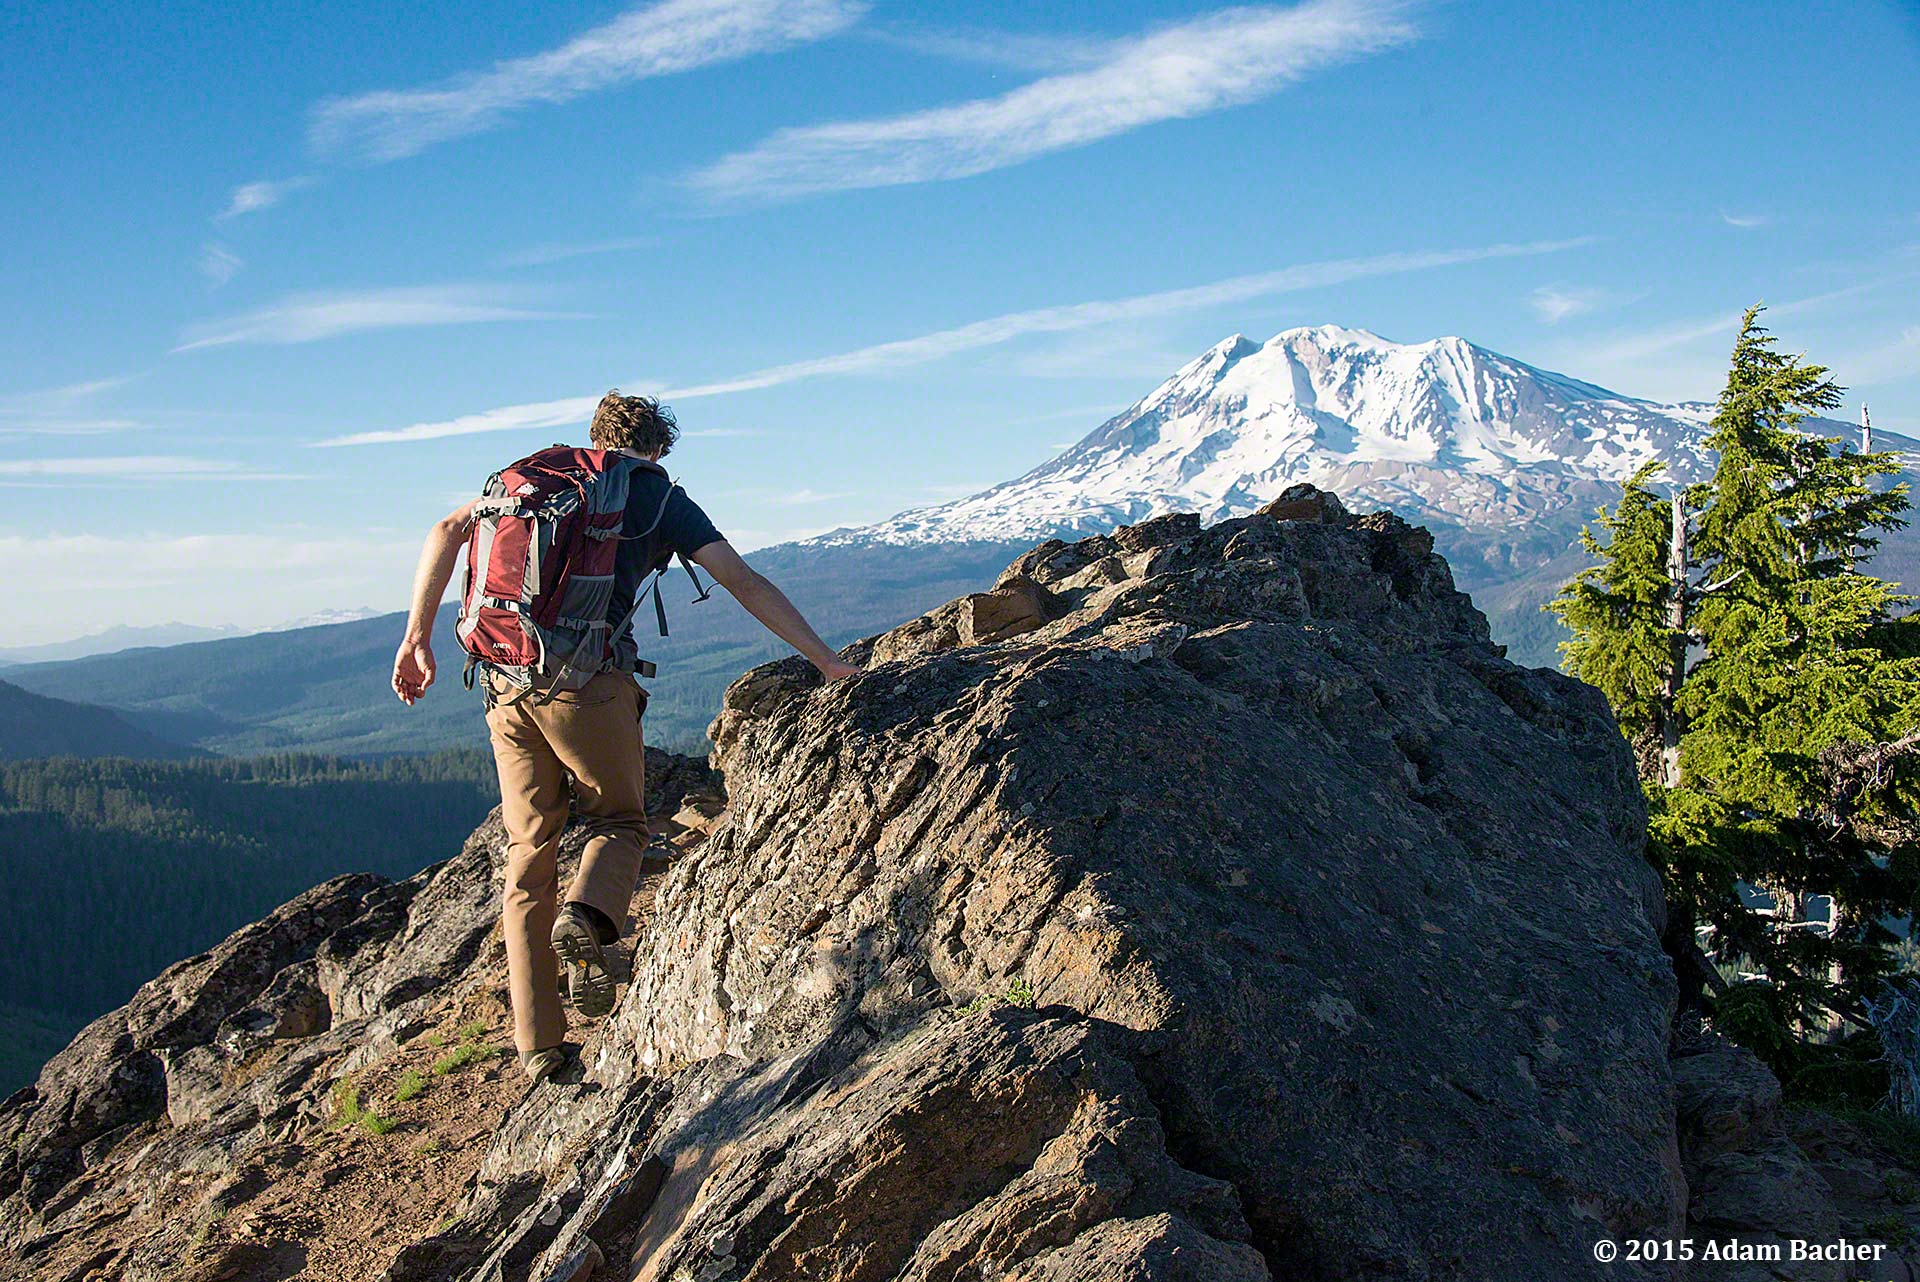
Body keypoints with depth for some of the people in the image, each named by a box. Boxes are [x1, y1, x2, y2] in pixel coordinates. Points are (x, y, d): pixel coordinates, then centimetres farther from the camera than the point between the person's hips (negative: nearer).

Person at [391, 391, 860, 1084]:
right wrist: (825, 660, 7)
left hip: (505, 685, 4)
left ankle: (538, 1046, 13)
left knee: (529, 856, 13)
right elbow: (746, 584, 5)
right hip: (588, 682, -4)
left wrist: (418, 634, 13)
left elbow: (447, 530, 11)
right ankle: (587, 917, -14)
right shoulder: (658, 495, 11)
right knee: (621, 820, 20)